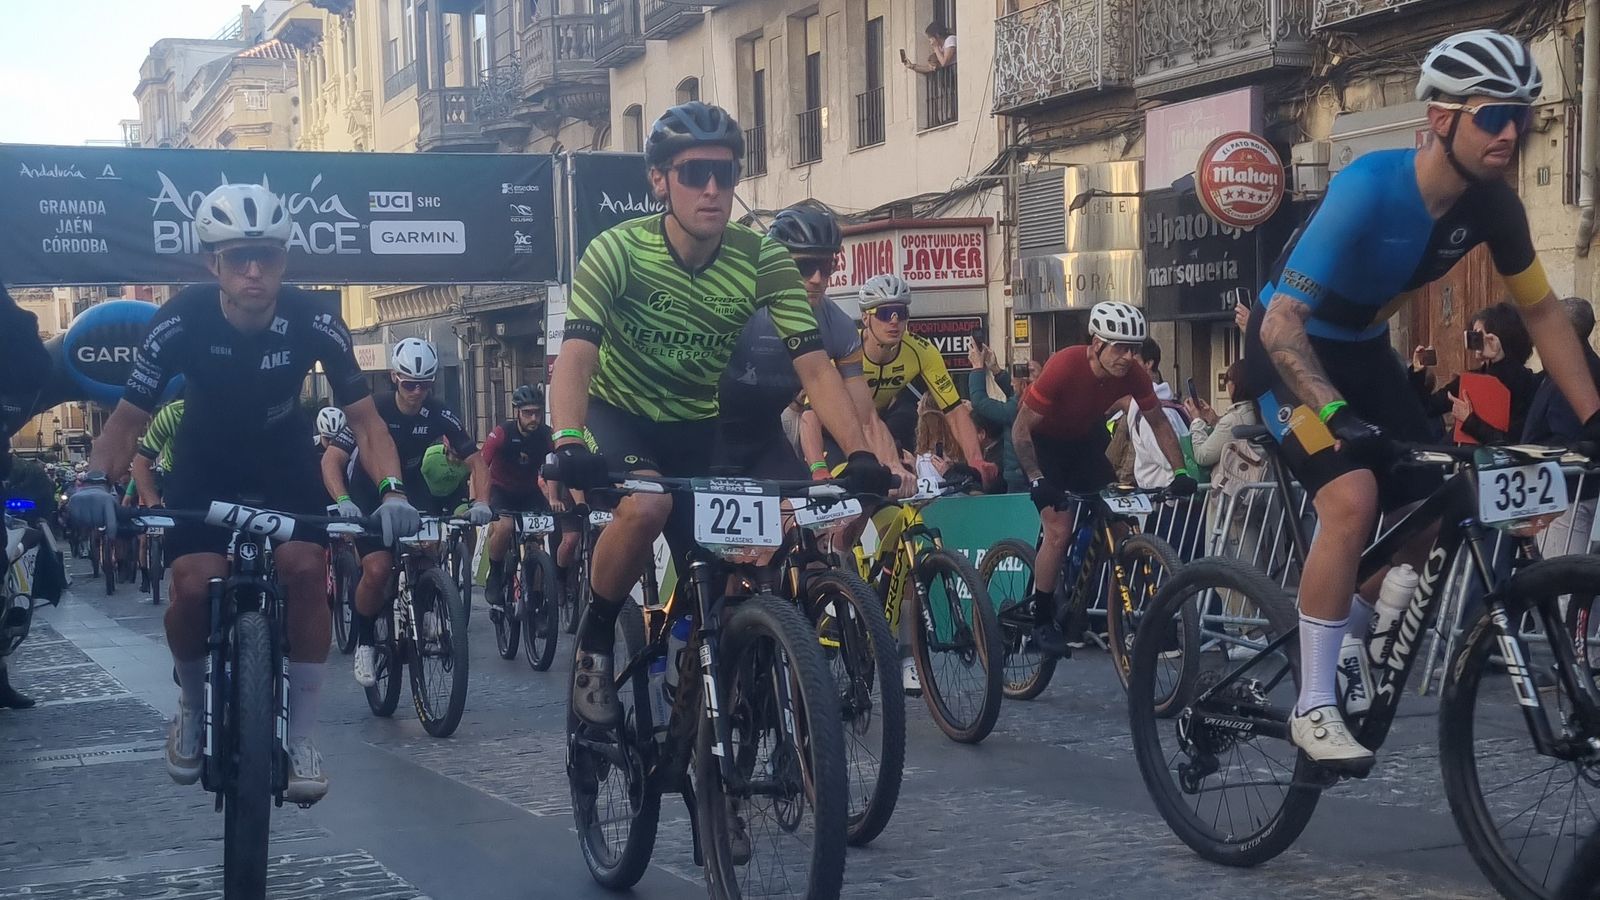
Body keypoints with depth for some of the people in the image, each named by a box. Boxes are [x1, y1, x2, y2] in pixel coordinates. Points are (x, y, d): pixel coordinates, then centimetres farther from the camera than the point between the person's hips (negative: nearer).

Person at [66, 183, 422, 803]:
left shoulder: (314, 322, -25)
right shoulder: (182, 321, -26)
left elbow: (364, 417, -21)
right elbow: (130, 415, -20)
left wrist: (392, 489, -39)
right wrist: (96, 479, -39)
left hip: (284, 465, 0)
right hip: (206, 468, 0)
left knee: (306, 569, -24)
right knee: (194, 585, -22)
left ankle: (301, 738, -11)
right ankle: (193, 706, 9)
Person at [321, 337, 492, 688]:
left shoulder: (439, 415, -16)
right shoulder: (375, 410, -24)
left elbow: (475, 460, -12)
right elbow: (332, 459, -29)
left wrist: (480, 503, -30)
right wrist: (343, 500, -46)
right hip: (369, 495, -3)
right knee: (378, 569, -23)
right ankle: (364, 642, -1)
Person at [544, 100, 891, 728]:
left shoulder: (763, 261, -17)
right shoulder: (617, 251, -22)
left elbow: (815, 368, -20)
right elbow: (576, 357, -32)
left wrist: (859, 453, -35)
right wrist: (567, 442, -50)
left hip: (696, 428, 3)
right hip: (619, 417, -3)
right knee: (646, 506, -34)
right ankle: (593, 647, -11)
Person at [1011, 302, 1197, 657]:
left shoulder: (1134, 374, -21)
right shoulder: (1063, 367, -35)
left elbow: (1159, 423, -6)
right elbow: (1021, 428, -28)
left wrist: (1180, 473, -16)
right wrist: (1037, 481, -34)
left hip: (1086, 436, 5)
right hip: (1044, 440, -5)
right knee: (1059, 531, -17)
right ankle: (1041, 623, -5)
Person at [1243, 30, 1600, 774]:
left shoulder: (1492, 204, -12)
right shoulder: (1369, 189, -31)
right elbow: (1280, 324, -33)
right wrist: (1339, 418, -44)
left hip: (1362, 347, 7)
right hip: (1291, 349, -7)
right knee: (1353, 498, -27)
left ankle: (1333, 622, 28)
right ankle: (1313, 707, -16)